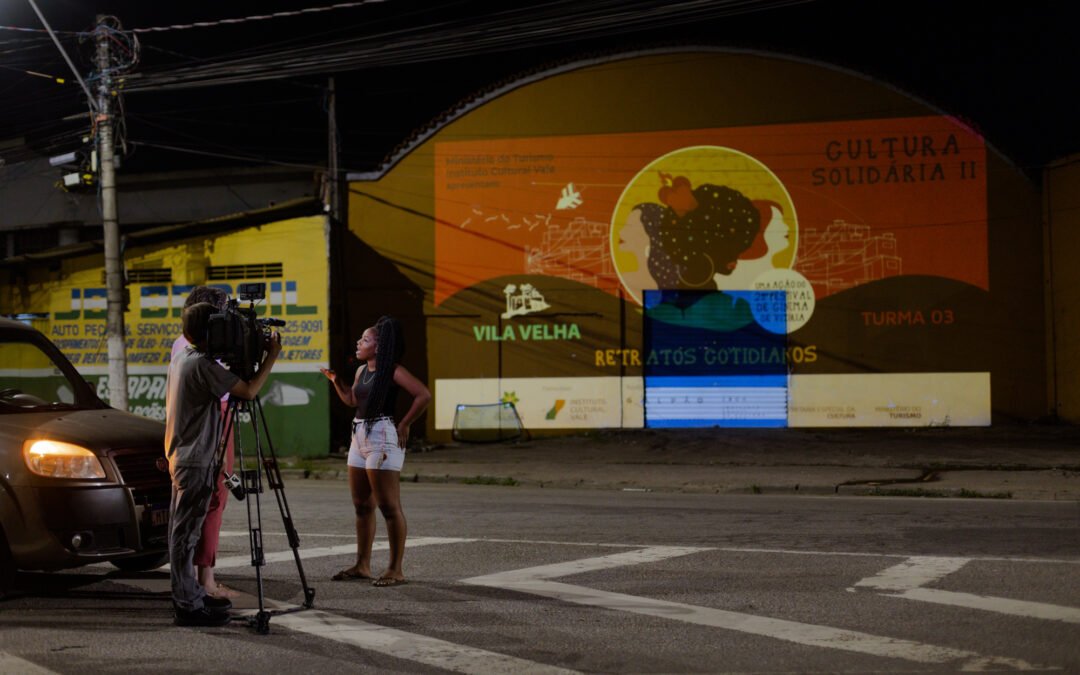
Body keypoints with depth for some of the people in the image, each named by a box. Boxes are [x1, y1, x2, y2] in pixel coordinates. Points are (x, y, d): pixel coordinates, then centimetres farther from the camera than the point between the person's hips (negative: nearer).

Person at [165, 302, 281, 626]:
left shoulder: (181, 358, 10)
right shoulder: (203, 365, -18)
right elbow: (248, 390, -21)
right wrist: (271, 357, -8)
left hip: (180, 456, 10)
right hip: (195, 460, -10)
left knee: (183, 530, 15)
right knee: (186, 532, -8)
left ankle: (191, 594, 24)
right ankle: (187, 606, -6)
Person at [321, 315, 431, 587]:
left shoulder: (392, 370, -11)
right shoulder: (361, 370, 14)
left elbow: (424, 395, -19)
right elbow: (351, 400, 30)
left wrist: (404, 425, -14)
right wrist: (335, 380, 16)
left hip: (382, 437, -9)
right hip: (359, 436, 9)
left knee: (389, 506, -7)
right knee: (362, 505, 13)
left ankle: (396, 570, -3)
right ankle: (362, 565, 21)